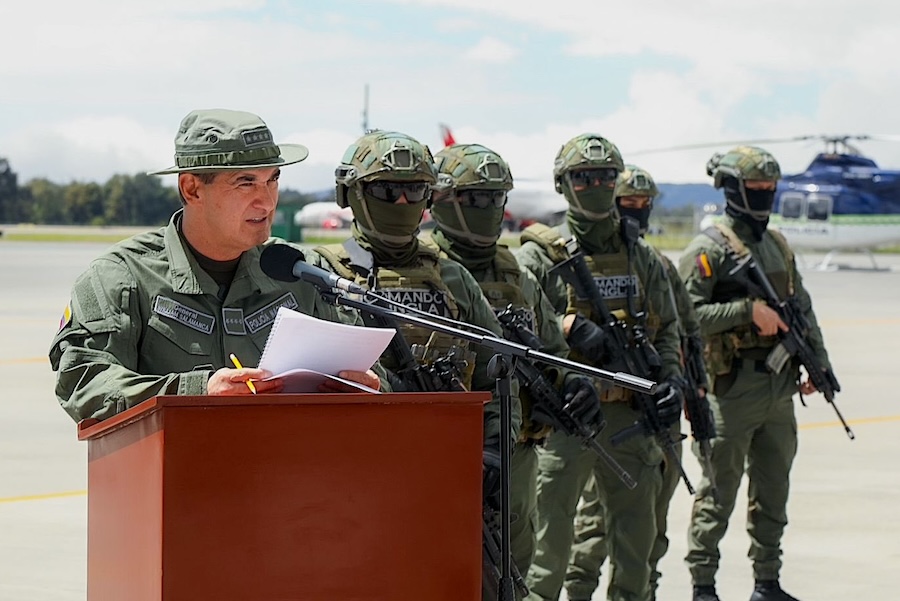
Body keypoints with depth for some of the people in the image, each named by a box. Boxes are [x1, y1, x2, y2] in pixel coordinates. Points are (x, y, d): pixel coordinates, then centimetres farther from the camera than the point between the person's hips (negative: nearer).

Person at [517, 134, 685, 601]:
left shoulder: (641, 257, 13)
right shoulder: (540, 257, -2)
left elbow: (666, 330, 17)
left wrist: (670, 379, 1)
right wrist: (568, 329, -21)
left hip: (631, 416, 5)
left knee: (636, 529, 11)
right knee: (549, 532, -4)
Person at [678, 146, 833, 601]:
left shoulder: (779, 246, 15)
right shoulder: (708, 250, -7)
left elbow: (802, 308, 20)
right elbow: (689, 315, -16)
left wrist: (818, 360, 12)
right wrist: (748, 310, -20)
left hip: (779, 388, 7)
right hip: (732, 388, -7)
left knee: (773, 491, 12)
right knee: (718, 492, -1)